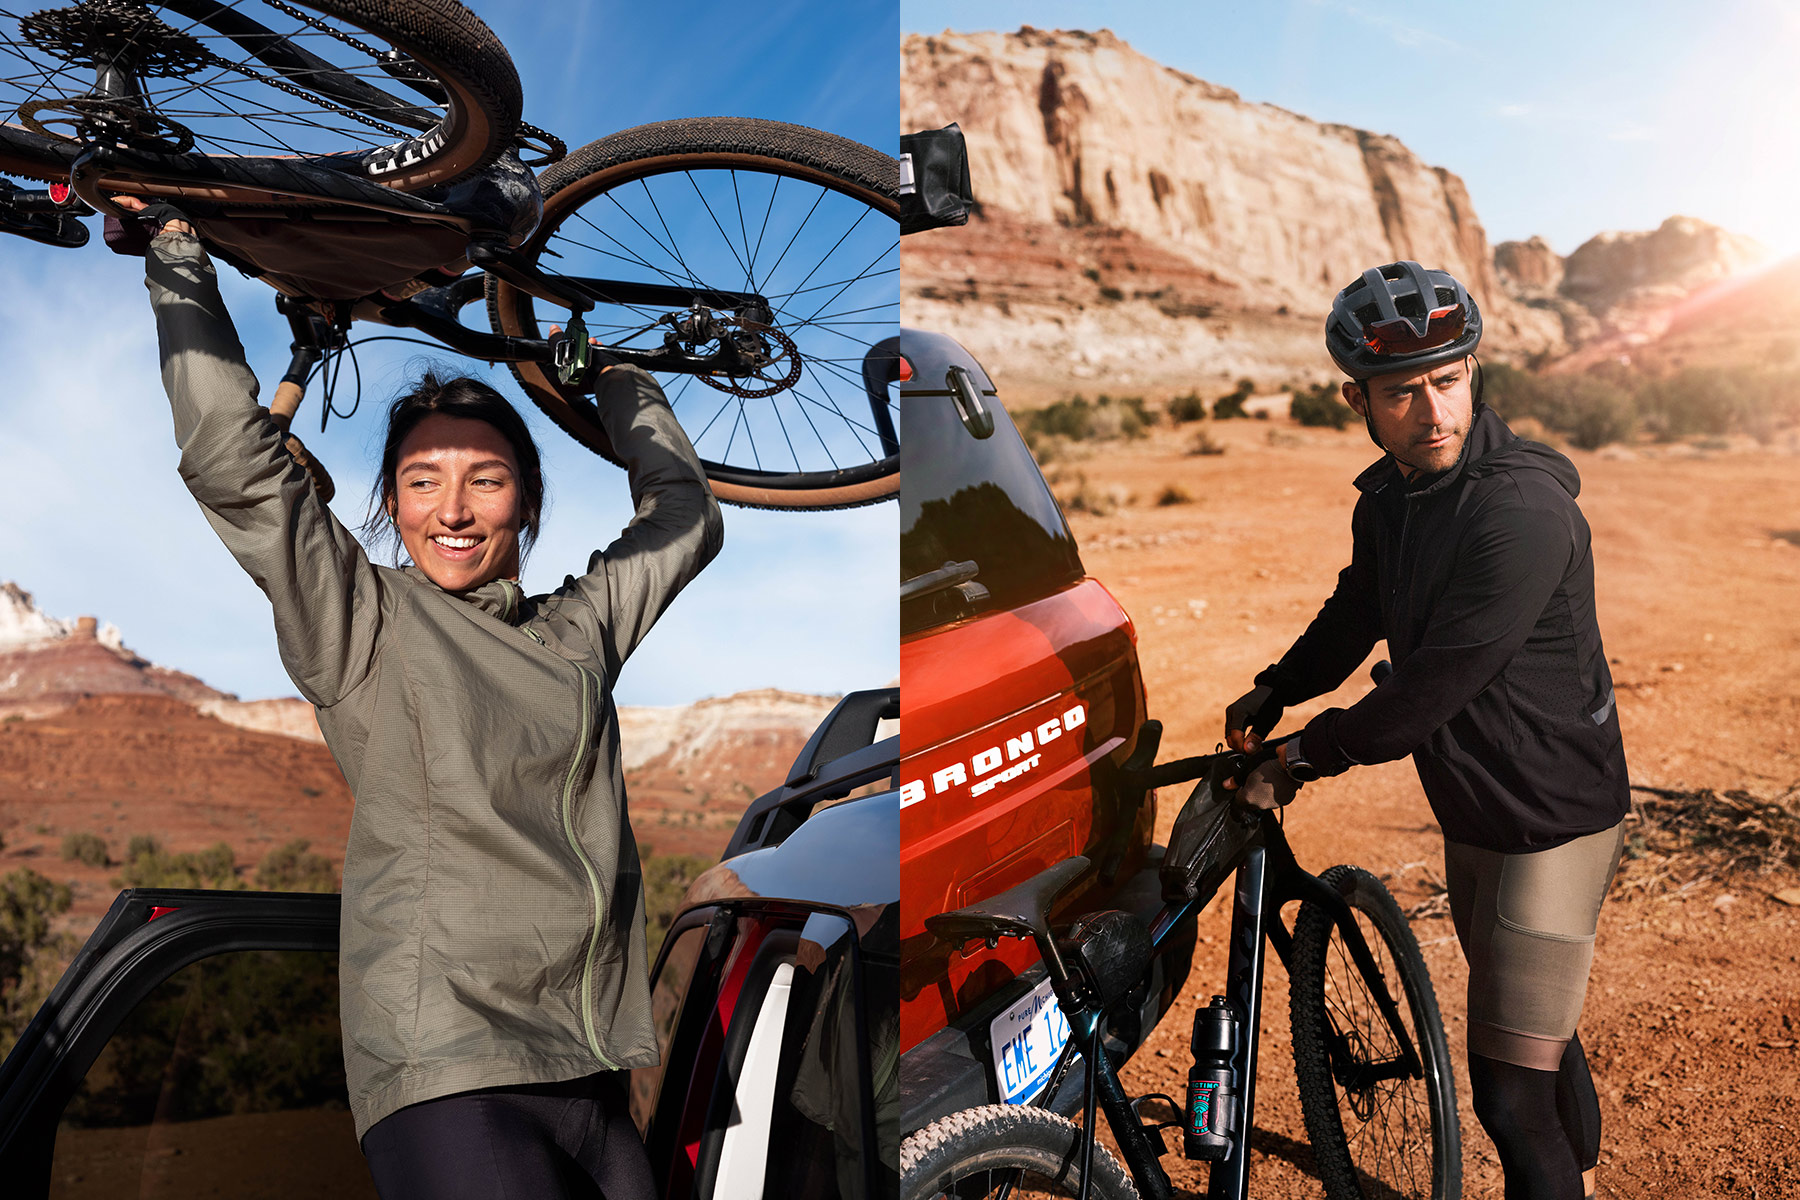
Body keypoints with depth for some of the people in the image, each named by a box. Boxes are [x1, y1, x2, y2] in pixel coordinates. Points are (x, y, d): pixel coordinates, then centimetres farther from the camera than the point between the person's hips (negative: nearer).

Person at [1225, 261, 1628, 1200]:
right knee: (1539, 1036, 26)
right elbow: (1356, 612, 18)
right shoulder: (1387, 498, 0)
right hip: (1469, 813, 8)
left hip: (1554, 822, -8)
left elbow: (1432, 687, -27)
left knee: (1510, 1096, -6)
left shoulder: (1523, 509, -27)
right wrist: (1273, 693, 9)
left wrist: (1308, 754, -16)